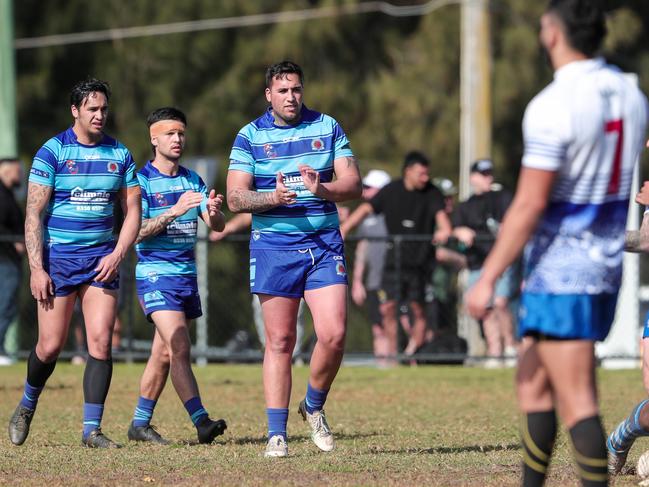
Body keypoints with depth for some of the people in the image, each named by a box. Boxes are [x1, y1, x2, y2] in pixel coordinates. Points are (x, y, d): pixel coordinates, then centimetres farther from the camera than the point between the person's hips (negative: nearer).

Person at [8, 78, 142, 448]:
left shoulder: (120, 154, 7)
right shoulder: (52, 152, -4)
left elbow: (133, 211, 10)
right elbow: (33, 213, -6)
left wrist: (118, 254, -6)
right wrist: (37, 268, -12)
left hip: (102, 260, 3)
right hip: (58, 258, -3)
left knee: (101, 341, -9)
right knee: (50, 346, -1)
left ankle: (92, 429, -4)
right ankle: (27, 407, 27)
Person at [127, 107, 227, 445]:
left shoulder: (192, 180, 12)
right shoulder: (141, 180, -6)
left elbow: (216, 226, 6)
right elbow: (137, 231, -15)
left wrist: (214, 211, -18)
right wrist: (174, 211, -27)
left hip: (188, 275, 6)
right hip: (155, 274, -6)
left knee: (163, 354, 9)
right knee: (179, 349, -17)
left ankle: (140, 423, 19)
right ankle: (201, 421, -24)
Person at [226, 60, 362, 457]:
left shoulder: (328, 128, 6)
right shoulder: (250, 136, 3)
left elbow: (353, 185, 1)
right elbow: (235, 198, -2)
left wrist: (322, 189, -19)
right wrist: (273, 197, -21)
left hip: (324, 244, 1)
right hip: (273, 247, -1)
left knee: (334, 334, -10)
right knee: (280, 342, -1)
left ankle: (314, 407, 16)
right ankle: (277, 433, 5)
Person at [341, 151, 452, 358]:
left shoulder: (432, 194, -2)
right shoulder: (391, 192, 3)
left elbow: (440, 213, -19)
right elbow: (366, 209, -3)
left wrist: (444, 229, -42)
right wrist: (343, 229, -16)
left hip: (420, 258, -2)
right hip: (395, 258, 2)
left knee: (417, 308, -3)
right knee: (388, 307, -3)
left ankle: (413, 353, 8)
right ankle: (392, 353, 9)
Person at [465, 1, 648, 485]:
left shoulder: (553, 105, -19)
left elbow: (530, 204, -20)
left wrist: (488, 279, -16)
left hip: (560, 269, -8)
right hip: (608, 264, 8)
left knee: (577, 401, -7)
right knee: (533, 381, 18)